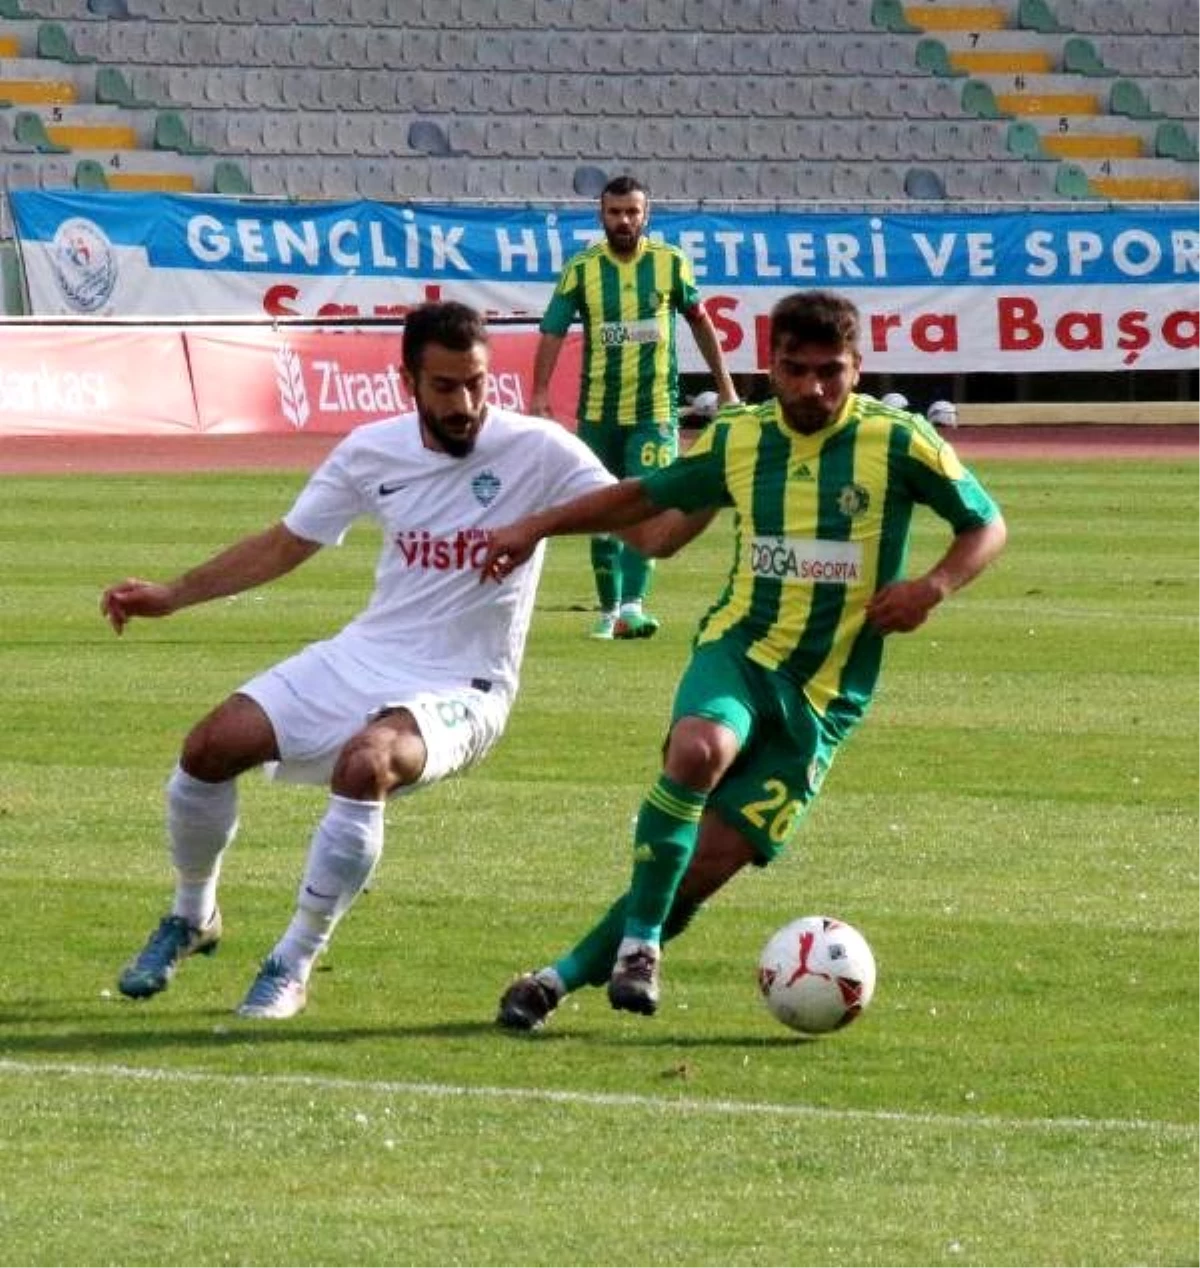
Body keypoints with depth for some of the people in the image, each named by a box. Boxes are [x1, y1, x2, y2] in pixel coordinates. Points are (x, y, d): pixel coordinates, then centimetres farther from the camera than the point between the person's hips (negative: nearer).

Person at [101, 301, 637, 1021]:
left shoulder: (536, 451, -12)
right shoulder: (373, 451, 1)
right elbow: (285, 545, 14)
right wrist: (171, 596, 9)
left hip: (459, 690, -5)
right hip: (364, 658, 5)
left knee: (364, 765, -35)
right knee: (213, 746, -10)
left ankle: (294, 968, -18)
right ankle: (192, 919, 19)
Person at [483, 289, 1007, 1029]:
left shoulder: (898, 442, -5)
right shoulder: (737, 440, 4)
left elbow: (987, 528, 4)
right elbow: (644, 497, 20)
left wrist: (935, 586, -15)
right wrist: (537, 527, 12)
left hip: (824, 692, -1)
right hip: (739, 649, 1)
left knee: (711, 863, -6)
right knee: (698, 750, -35)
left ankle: (570, 974, 10)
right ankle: (639, 940, -20)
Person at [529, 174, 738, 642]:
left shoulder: (670, 263, 0)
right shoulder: (581, 269, -3)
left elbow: (699, 321, 13)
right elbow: (552, 332, -8)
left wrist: (725, 386, 15)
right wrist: (539, 391, -22)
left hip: (655, 412, -1)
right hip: (598, 414, 1)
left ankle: (632, 606, -26)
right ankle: (608, 609, 24)